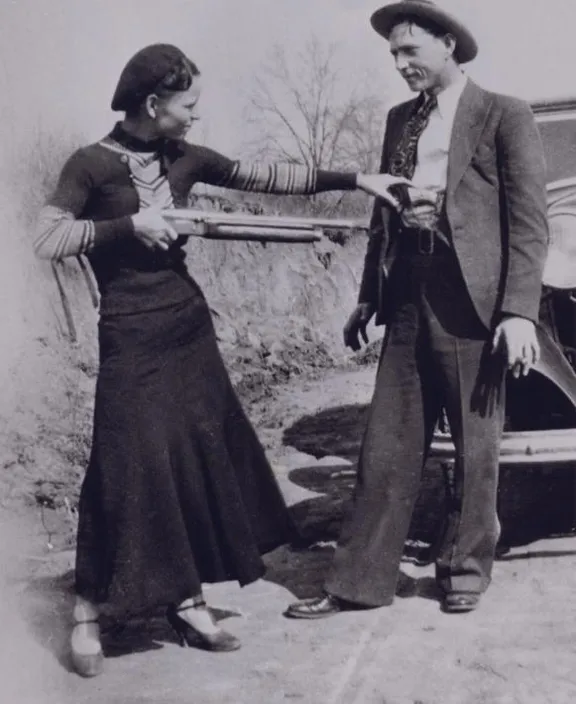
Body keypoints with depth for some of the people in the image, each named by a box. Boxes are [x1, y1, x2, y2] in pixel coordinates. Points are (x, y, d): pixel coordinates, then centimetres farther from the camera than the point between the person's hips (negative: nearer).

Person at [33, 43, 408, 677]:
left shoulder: (183, 159, 7)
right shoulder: (92, 164, -9)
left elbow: (267, 177, 7)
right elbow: (46, 239, -13)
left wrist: (353, 179, 4)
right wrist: (128, 225, -19)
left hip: (189, 328, 7)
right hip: (132, 340, -6)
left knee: (201, 462, 7)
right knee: (134, 471, -7)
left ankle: (186, 602, 18)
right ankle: (87, 613, 8)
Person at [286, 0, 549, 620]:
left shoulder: (504, 115, -1)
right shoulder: (399, 120, 16)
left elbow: (529, 219, -7)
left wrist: (520, 310, -16)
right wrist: (368, 296, 16)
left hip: (471, 296, -5)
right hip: (408, 295, 5)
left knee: (475, 444, 7)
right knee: (386, 443, 6)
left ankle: (465, 567, 24)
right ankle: (359, 579, 13)